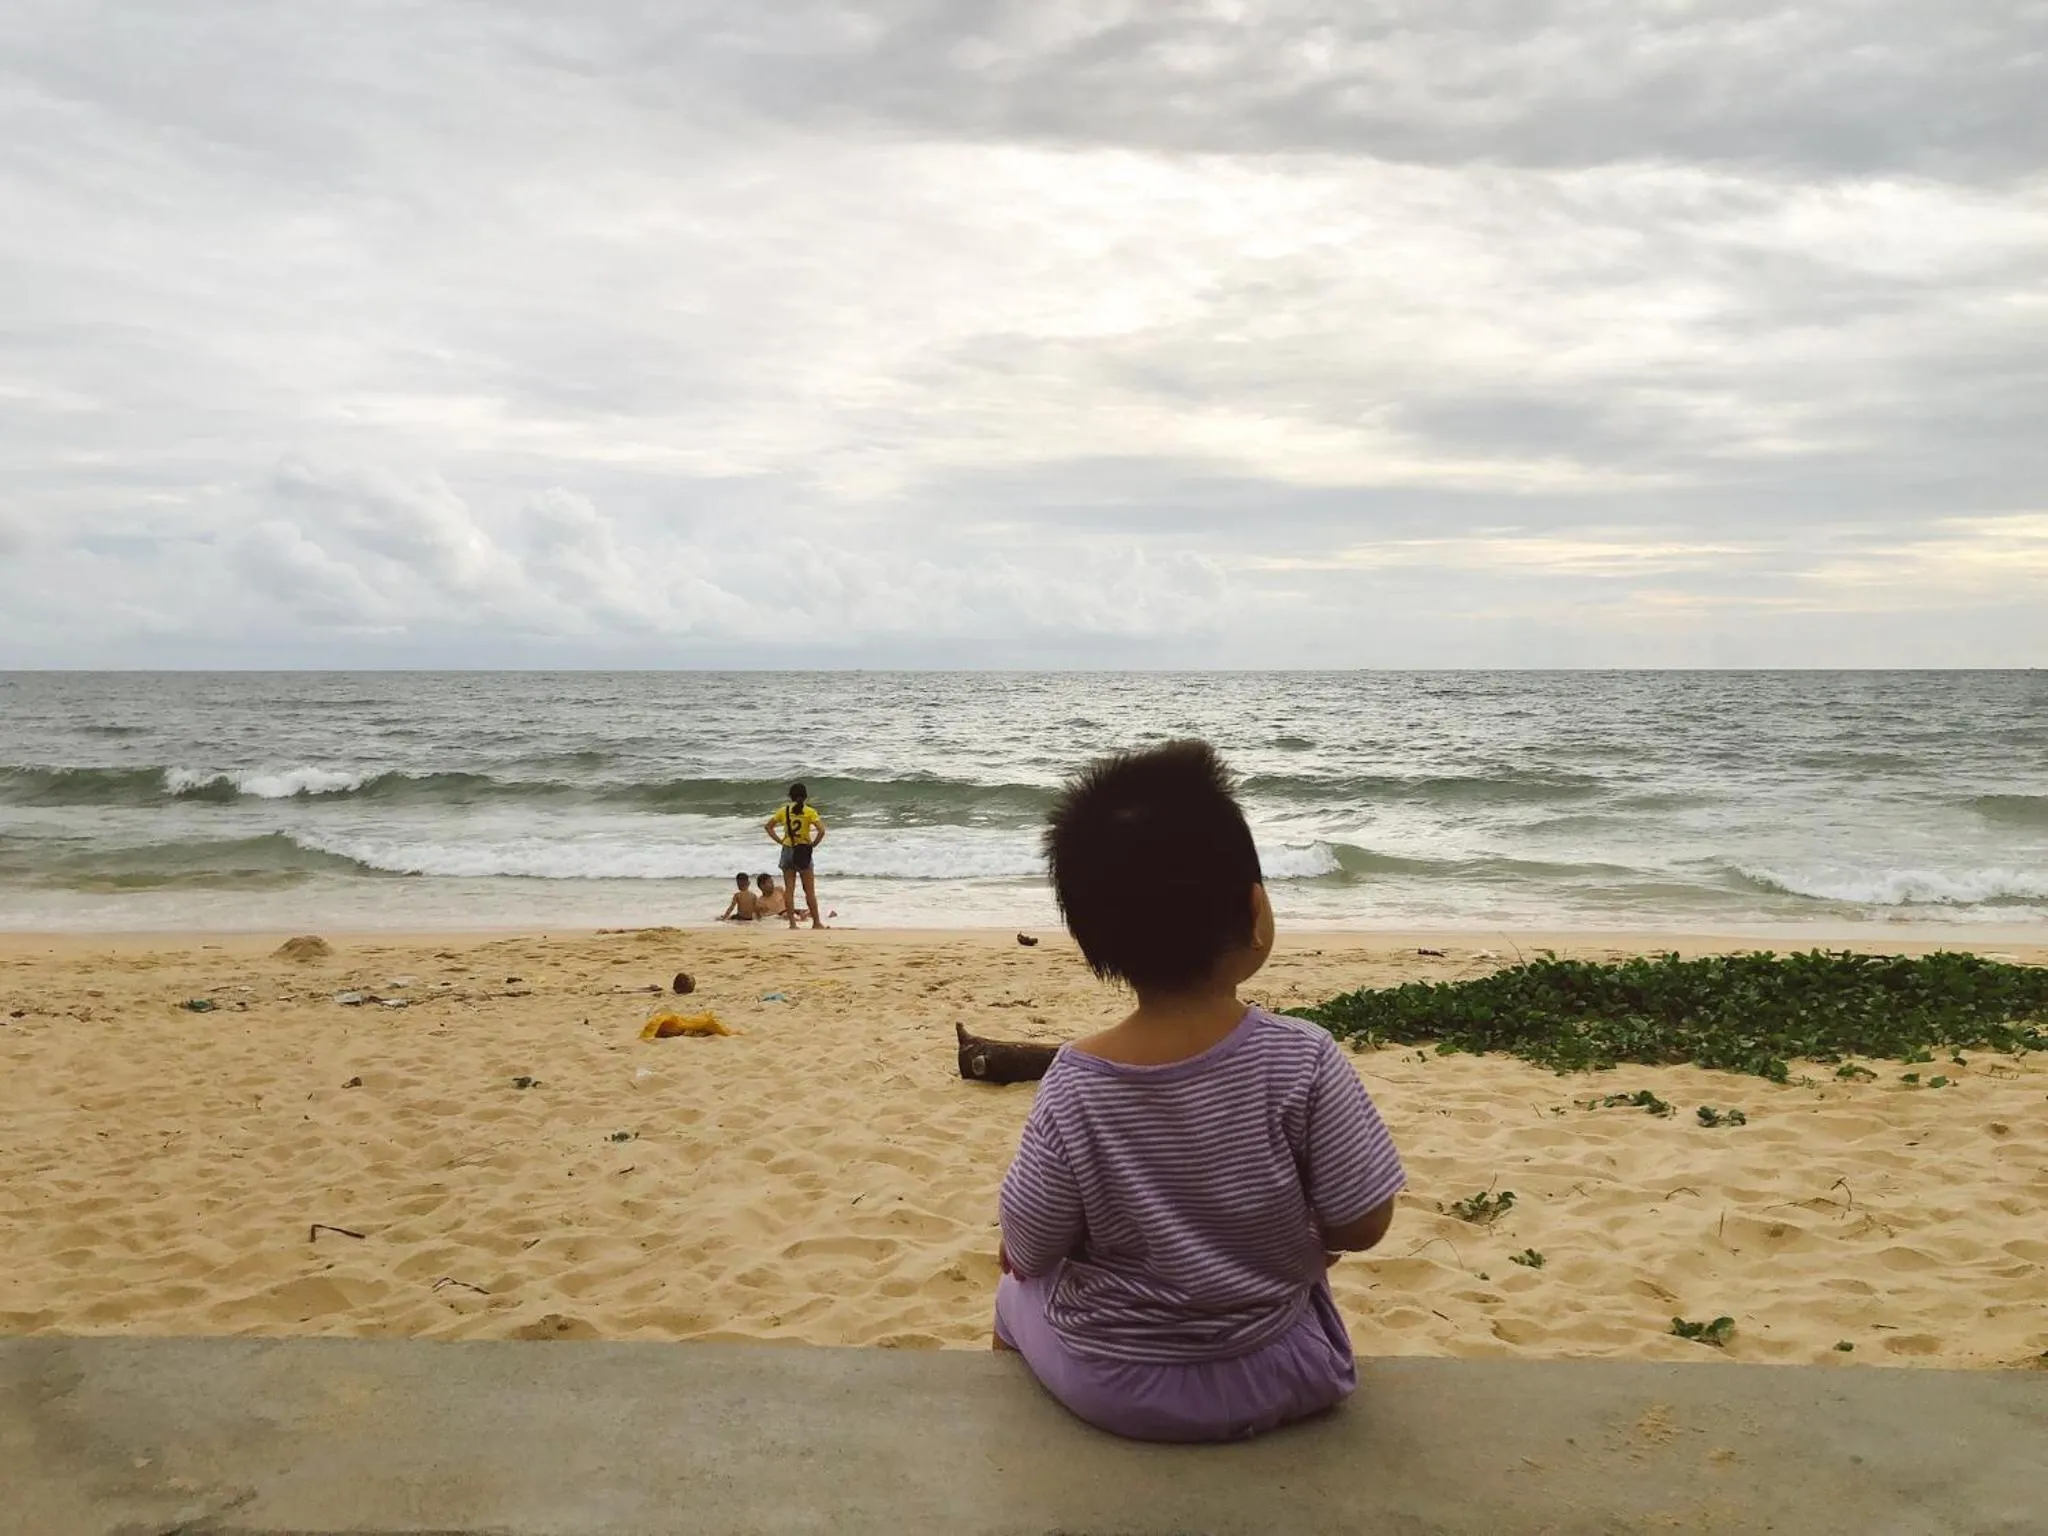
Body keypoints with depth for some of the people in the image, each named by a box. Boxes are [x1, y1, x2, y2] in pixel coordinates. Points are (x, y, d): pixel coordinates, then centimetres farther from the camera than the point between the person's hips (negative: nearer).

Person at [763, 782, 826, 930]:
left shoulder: (784, 810, 3)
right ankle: (816, 922, 9)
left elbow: (768, 826, 9)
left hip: (787, 851, 3)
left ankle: (792, 923, 5)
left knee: (789, 889, 7)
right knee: (810, 890, 6)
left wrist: (779, 841, 7)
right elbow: (821, 830, -18)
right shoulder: (809, 811, -7)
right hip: (803, 852, -3)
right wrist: (814, 844, -4)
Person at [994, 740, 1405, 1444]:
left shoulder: (1074, 1084, -22)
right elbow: (1362, 1225, -15)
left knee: (1017, 1296, 31)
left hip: (1107, 1387, 0)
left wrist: (1020, 1256, 11)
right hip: (1268, 1383, 1)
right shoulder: (1303, 1061, -23)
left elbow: (1030, 1252, -12)